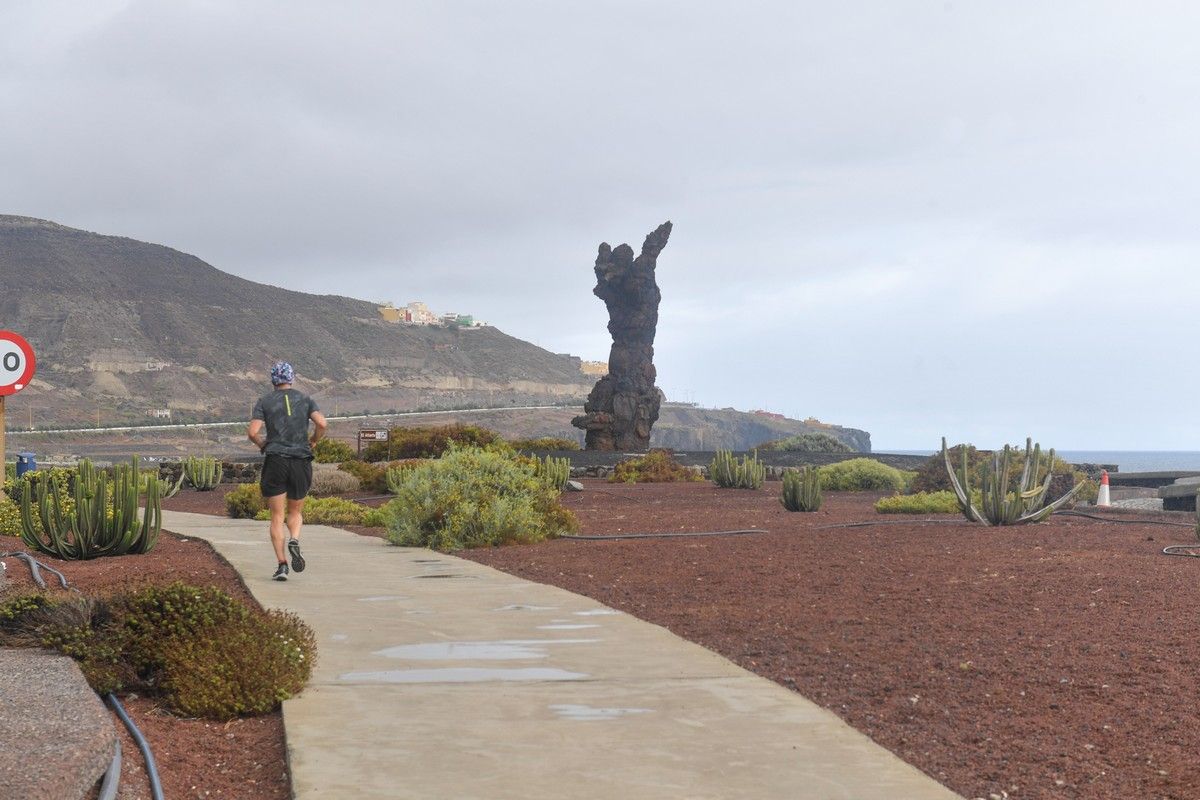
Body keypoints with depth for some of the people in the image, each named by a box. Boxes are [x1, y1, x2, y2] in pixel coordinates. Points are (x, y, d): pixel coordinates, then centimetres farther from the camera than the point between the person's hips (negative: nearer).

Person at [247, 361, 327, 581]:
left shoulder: (264, 401, 5)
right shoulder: (305, 399, 8)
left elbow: (252, 432, -7)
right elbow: (322, 423, -7)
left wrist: (262, 444, 13)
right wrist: (313, 441, 10)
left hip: (275, 461, -1)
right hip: (301, 462, 1)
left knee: (277, 516, 4)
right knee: (295, 512, 17)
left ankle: (282, 563, -7)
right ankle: (294, 541, -13)